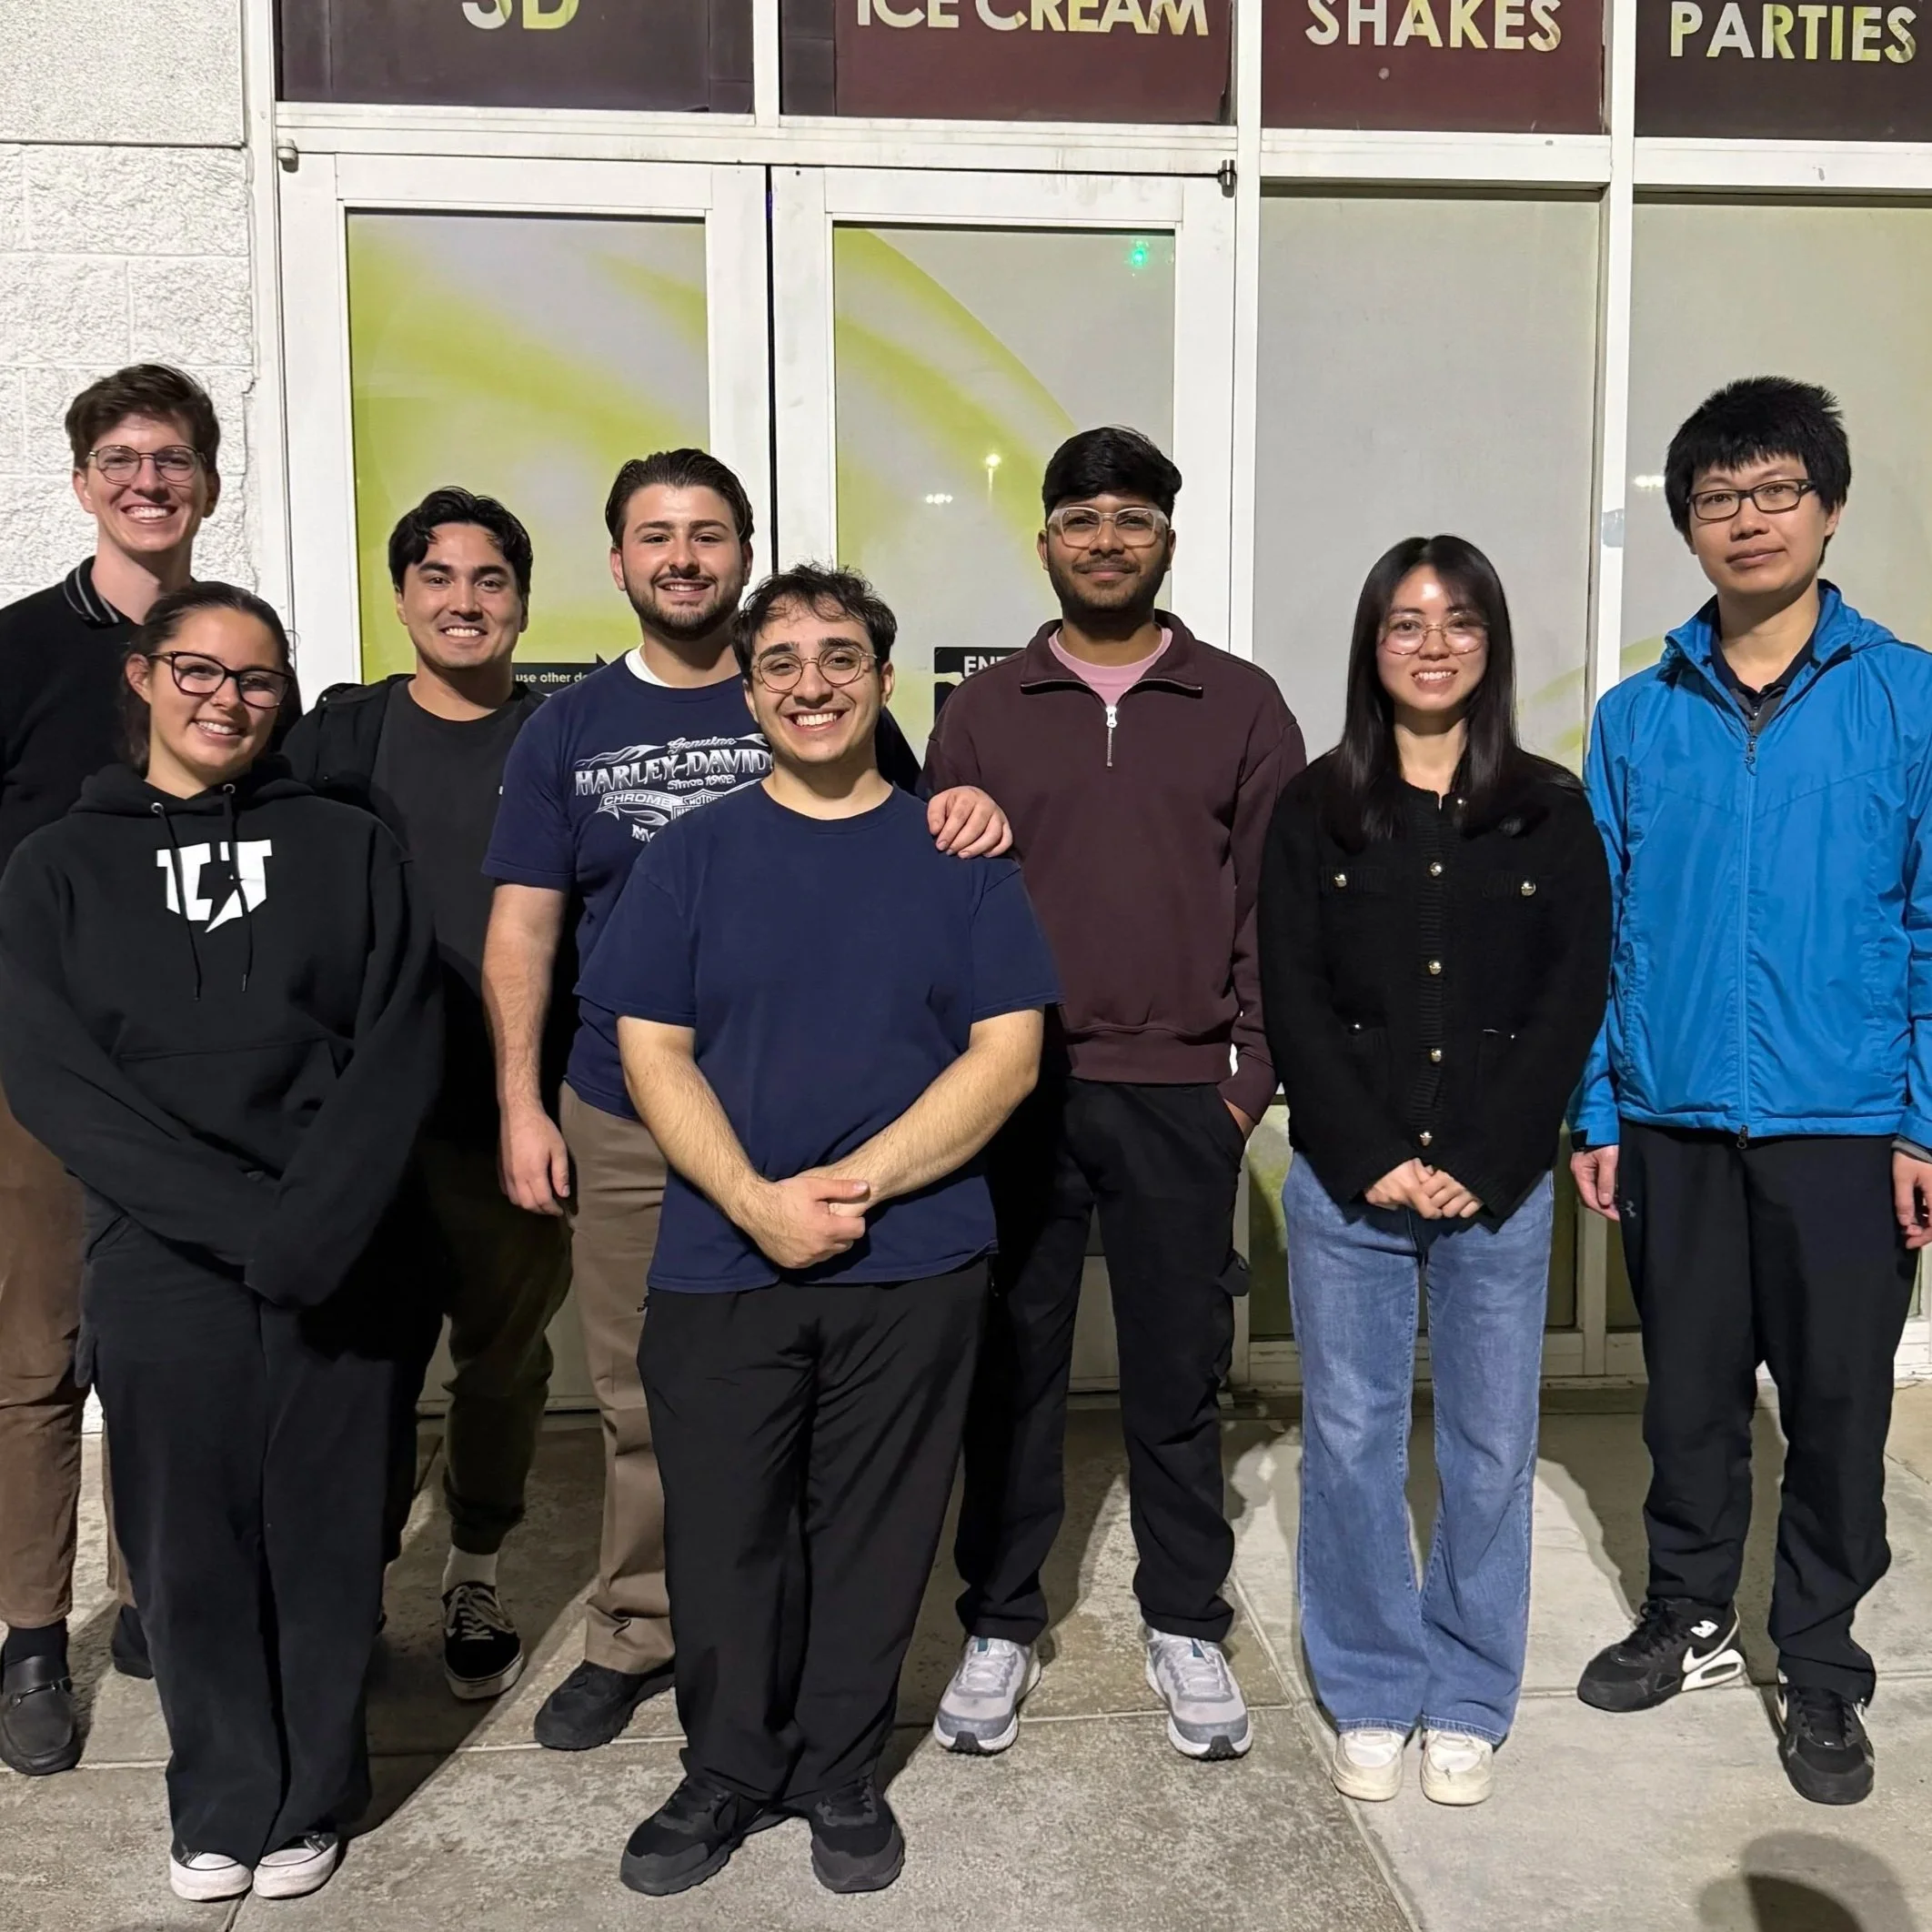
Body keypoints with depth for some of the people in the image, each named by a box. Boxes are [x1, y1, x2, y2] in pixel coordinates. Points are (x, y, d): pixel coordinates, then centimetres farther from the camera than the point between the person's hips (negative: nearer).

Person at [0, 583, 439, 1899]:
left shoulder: (348, 850, 8)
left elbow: (401, 1049, -1)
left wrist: (314, 1220, -15)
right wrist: (238, 1218, -15)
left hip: (336, 1259, 0)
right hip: (161, 1264, 0)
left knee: (325, 1540, 7)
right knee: (191, 1545, 8)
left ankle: (309, 1800, 27)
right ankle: (221, 1801, 29)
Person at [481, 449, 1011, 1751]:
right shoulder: (568, 731, 6)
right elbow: (524, 926, 5)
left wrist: (966, 810, -16)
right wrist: (521, 1107, -2)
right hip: (623, 1121, 1)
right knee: (643, 1398, 10)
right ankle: (638, 1634, 28)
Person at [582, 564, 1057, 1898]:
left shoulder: (957, 853, 3)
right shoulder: (693, 855, 5)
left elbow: (1006, 1054, -3)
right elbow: (652, 1051, 0)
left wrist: (855, 1185, -13)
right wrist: (757, 1202, -14)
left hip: (913, 1264, 0)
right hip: (720, 1262, 1)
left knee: (875, 1534, 10)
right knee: (724, 1535, 8)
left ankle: (842, 1775, 30)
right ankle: (731, 1773, 29)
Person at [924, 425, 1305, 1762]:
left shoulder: (1242, 706, 6)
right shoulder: (984, 712, 8)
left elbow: (1275, 903, 4)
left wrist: (1252, 1073, -2)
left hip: (1180, 1096, 0)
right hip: (1012, 1088, 1)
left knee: (1179, 1374, 8)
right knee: (1013, 1364, 8)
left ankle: (1186, 1626, 24)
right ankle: (1000, 1625, 22)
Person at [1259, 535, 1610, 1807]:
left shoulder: (1551, 812, 4)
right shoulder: (1317, 809, 4)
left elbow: (1574, 999, -1)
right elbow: (1293, 999, -1)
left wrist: (1480, 1167, -9)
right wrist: (1375, 1162, -10)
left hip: (1502, 1187, 0)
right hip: (1345, 1183, 0)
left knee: (1491, 1448, 7)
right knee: (1351, 1438, 6)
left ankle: (1469, 1701, 25)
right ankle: (1373, 1696, 23)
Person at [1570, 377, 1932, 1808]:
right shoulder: (1637, 719, 4)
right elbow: (1602, 931, 6)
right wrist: (1597, 1113, 2)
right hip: (1675, 1124, 2)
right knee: (1689, 1392, 15)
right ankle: (1690, 1619, 35)